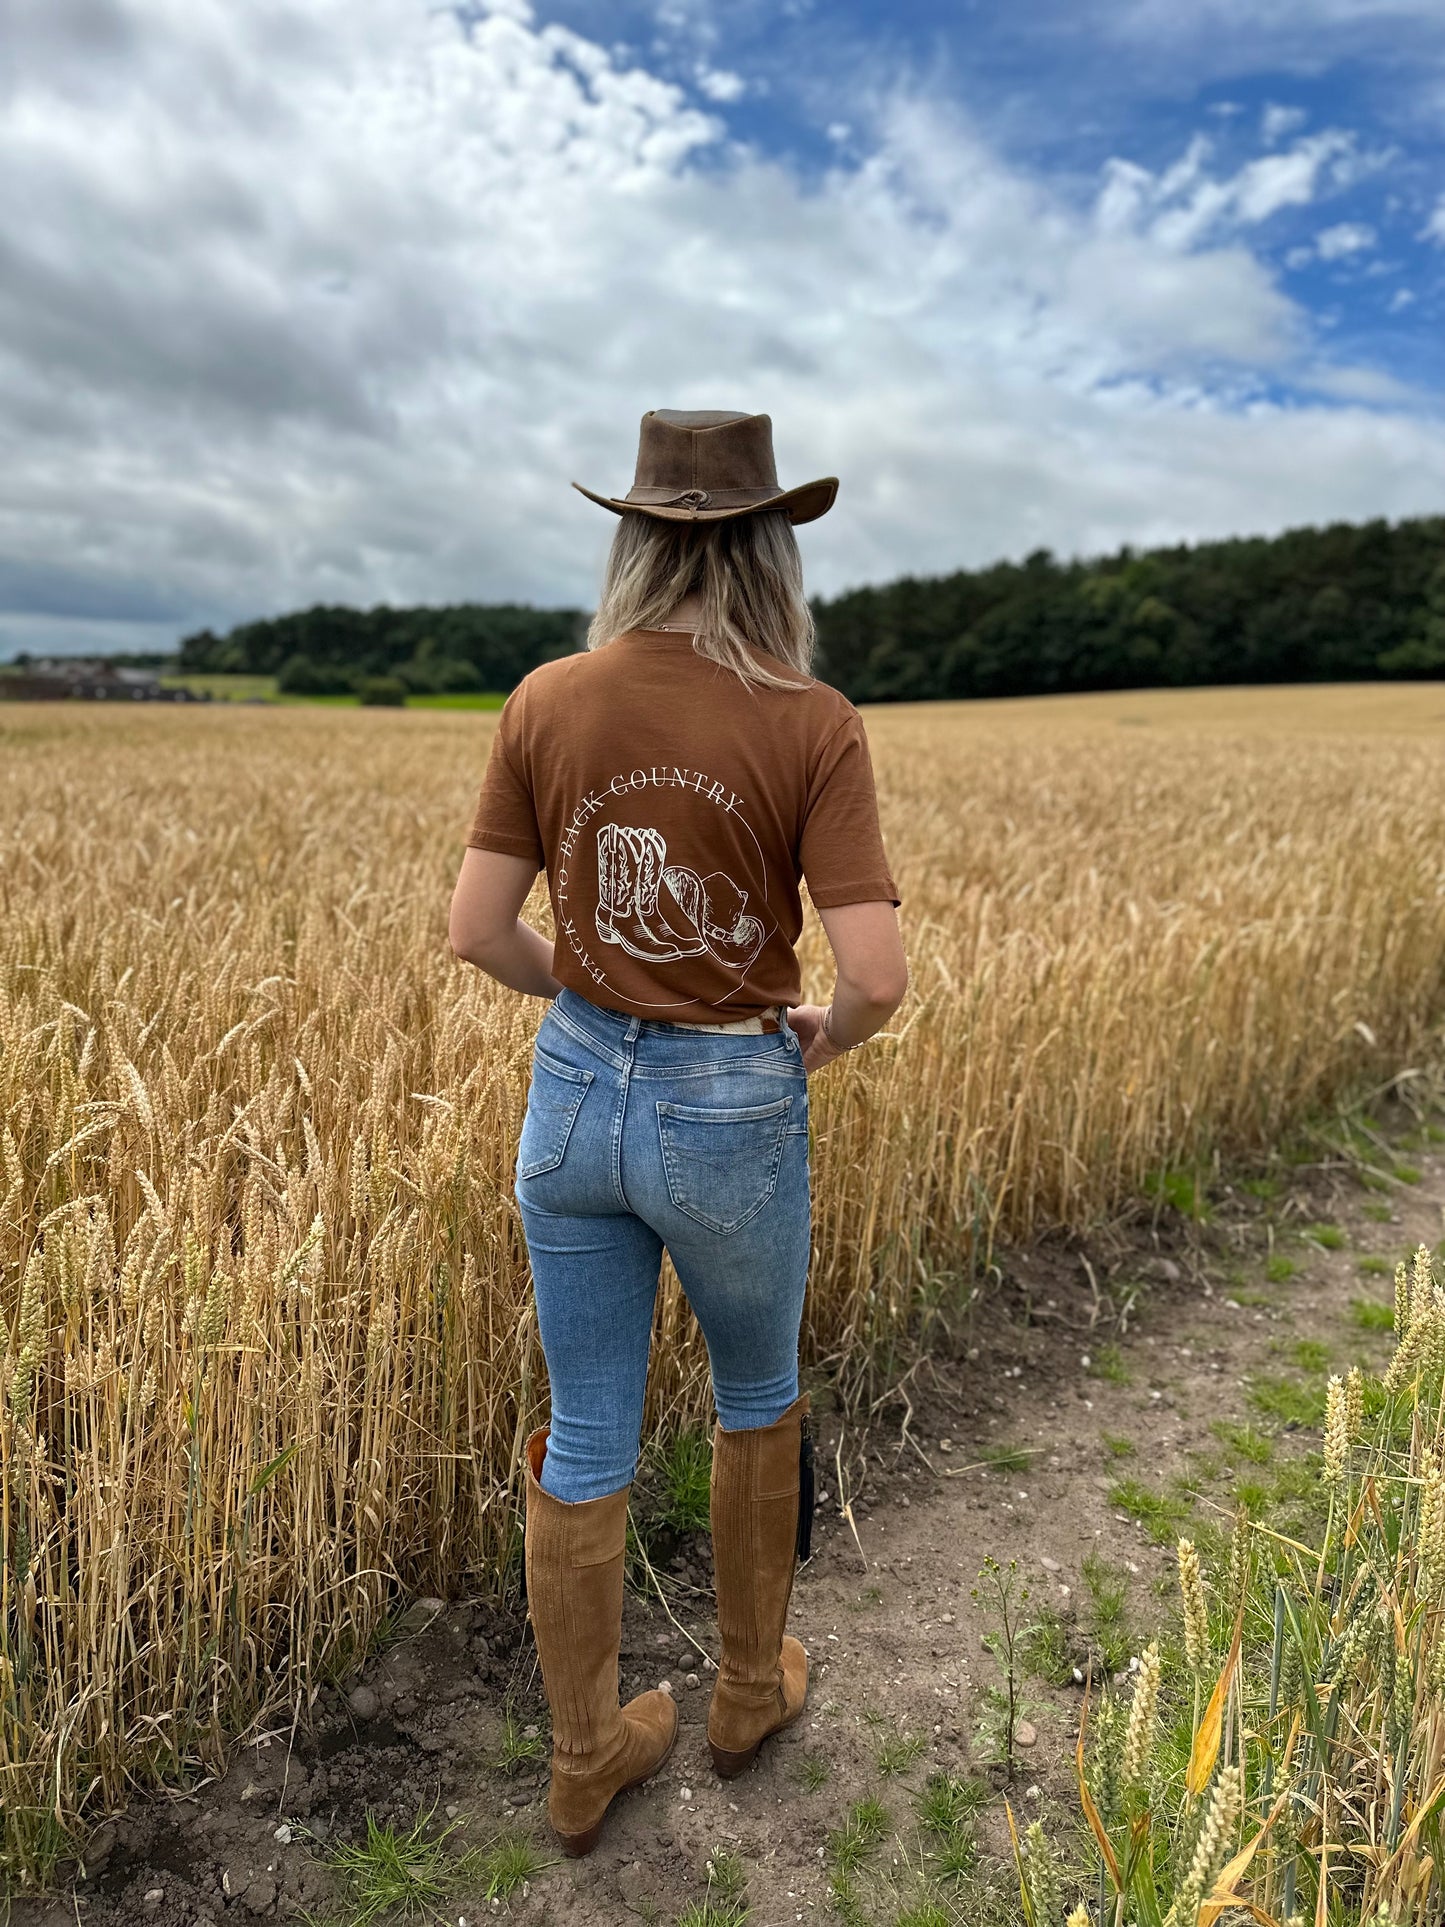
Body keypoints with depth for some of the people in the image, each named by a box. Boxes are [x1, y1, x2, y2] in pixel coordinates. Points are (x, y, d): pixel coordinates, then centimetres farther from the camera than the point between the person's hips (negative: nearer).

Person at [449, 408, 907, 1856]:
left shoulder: (546, 703, -5)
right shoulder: (812, 728, -15)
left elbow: (478, 930, -3)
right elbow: (876, 974, -20)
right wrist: (823, 1032, 2)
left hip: (572, 1093, 3)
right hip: (732, 1110, -3)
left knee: (586, 1438, 18)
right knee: (757, 1388, 26)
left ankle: (586, 1761, 39)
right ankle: (750, 1691, 47)